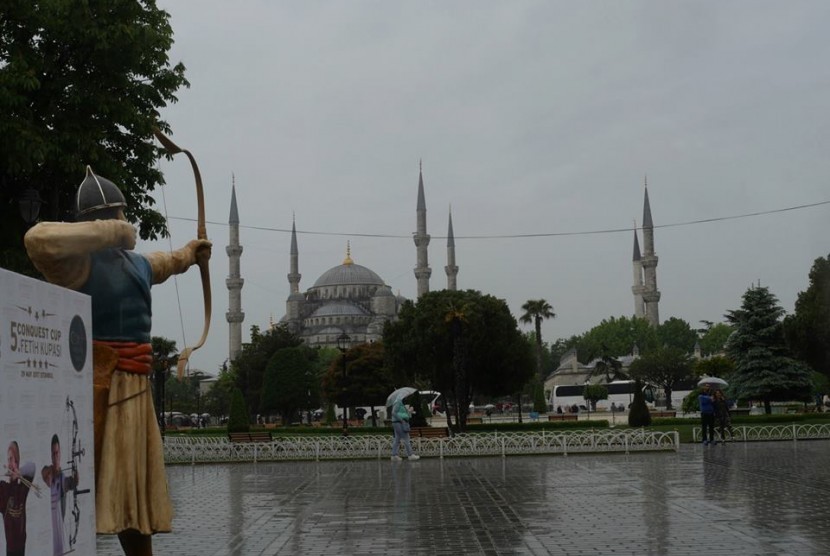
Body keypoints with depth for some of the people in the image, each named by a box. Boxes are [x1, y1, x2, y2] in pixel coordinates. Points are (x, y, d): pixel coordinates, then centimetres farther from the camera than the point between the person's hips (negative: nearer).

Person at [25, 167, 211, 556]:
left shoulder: (135, 262, 18)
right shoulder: (79, 258, -12)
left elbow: (161, 263, 42)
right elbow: (40, 240, -34)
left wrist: (188, 253, 62)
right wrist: (111, 231, -24)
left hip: (130, 385, 9)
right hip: (92, 382, -9)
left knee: (133, 486, 17)